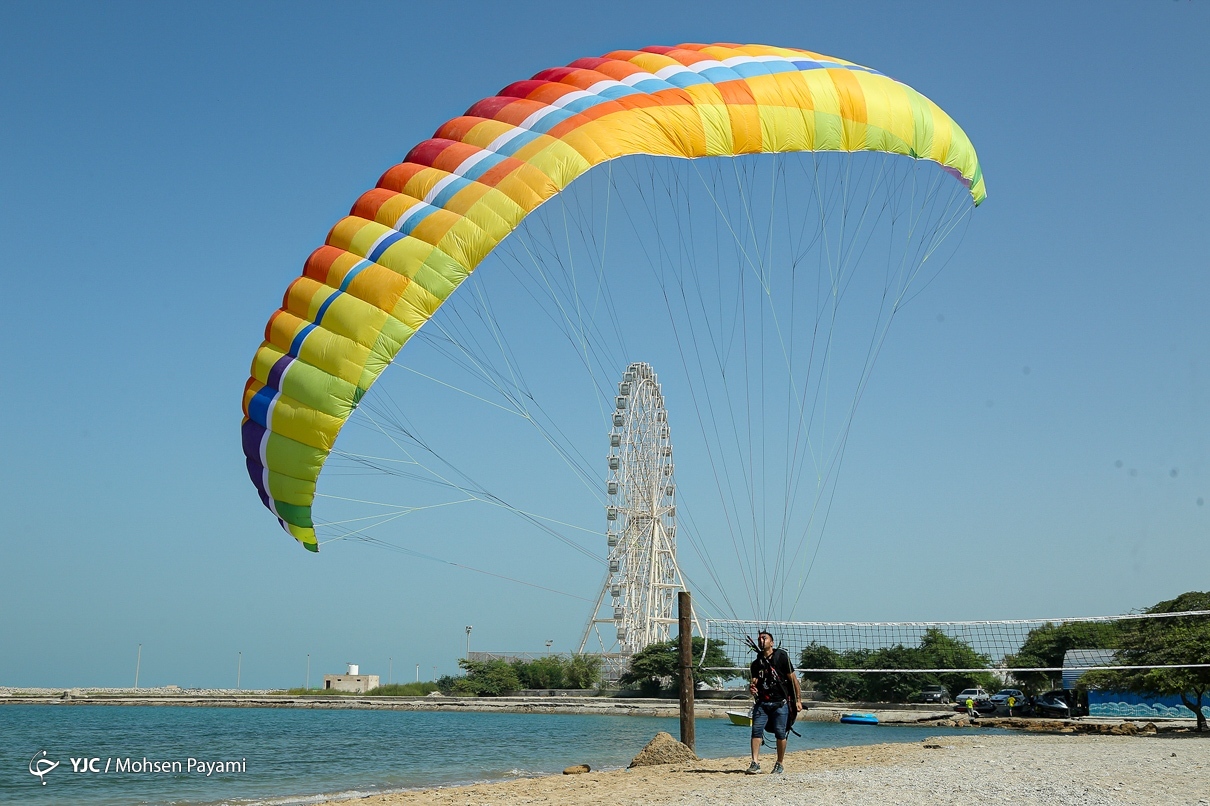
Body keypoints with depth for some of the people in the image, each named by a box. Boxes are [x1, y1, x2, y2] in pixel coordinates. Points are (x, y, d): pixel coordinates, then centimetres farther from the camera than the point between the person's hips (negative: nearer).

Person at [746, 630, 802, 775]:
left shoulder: (781, 657, 0)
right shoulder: (756, 663, 14)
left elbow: (793, 679, 1)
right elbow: (754, 681, 11)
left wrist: (798, 700, -3)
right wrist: (752, 687, -14)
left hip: (780, 702, -4)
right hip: (762, 703, 4)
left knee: (780, 733, -3)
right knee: (756, 729, -9)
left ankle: (779, 764, 10)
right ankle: (755, 763, -9)